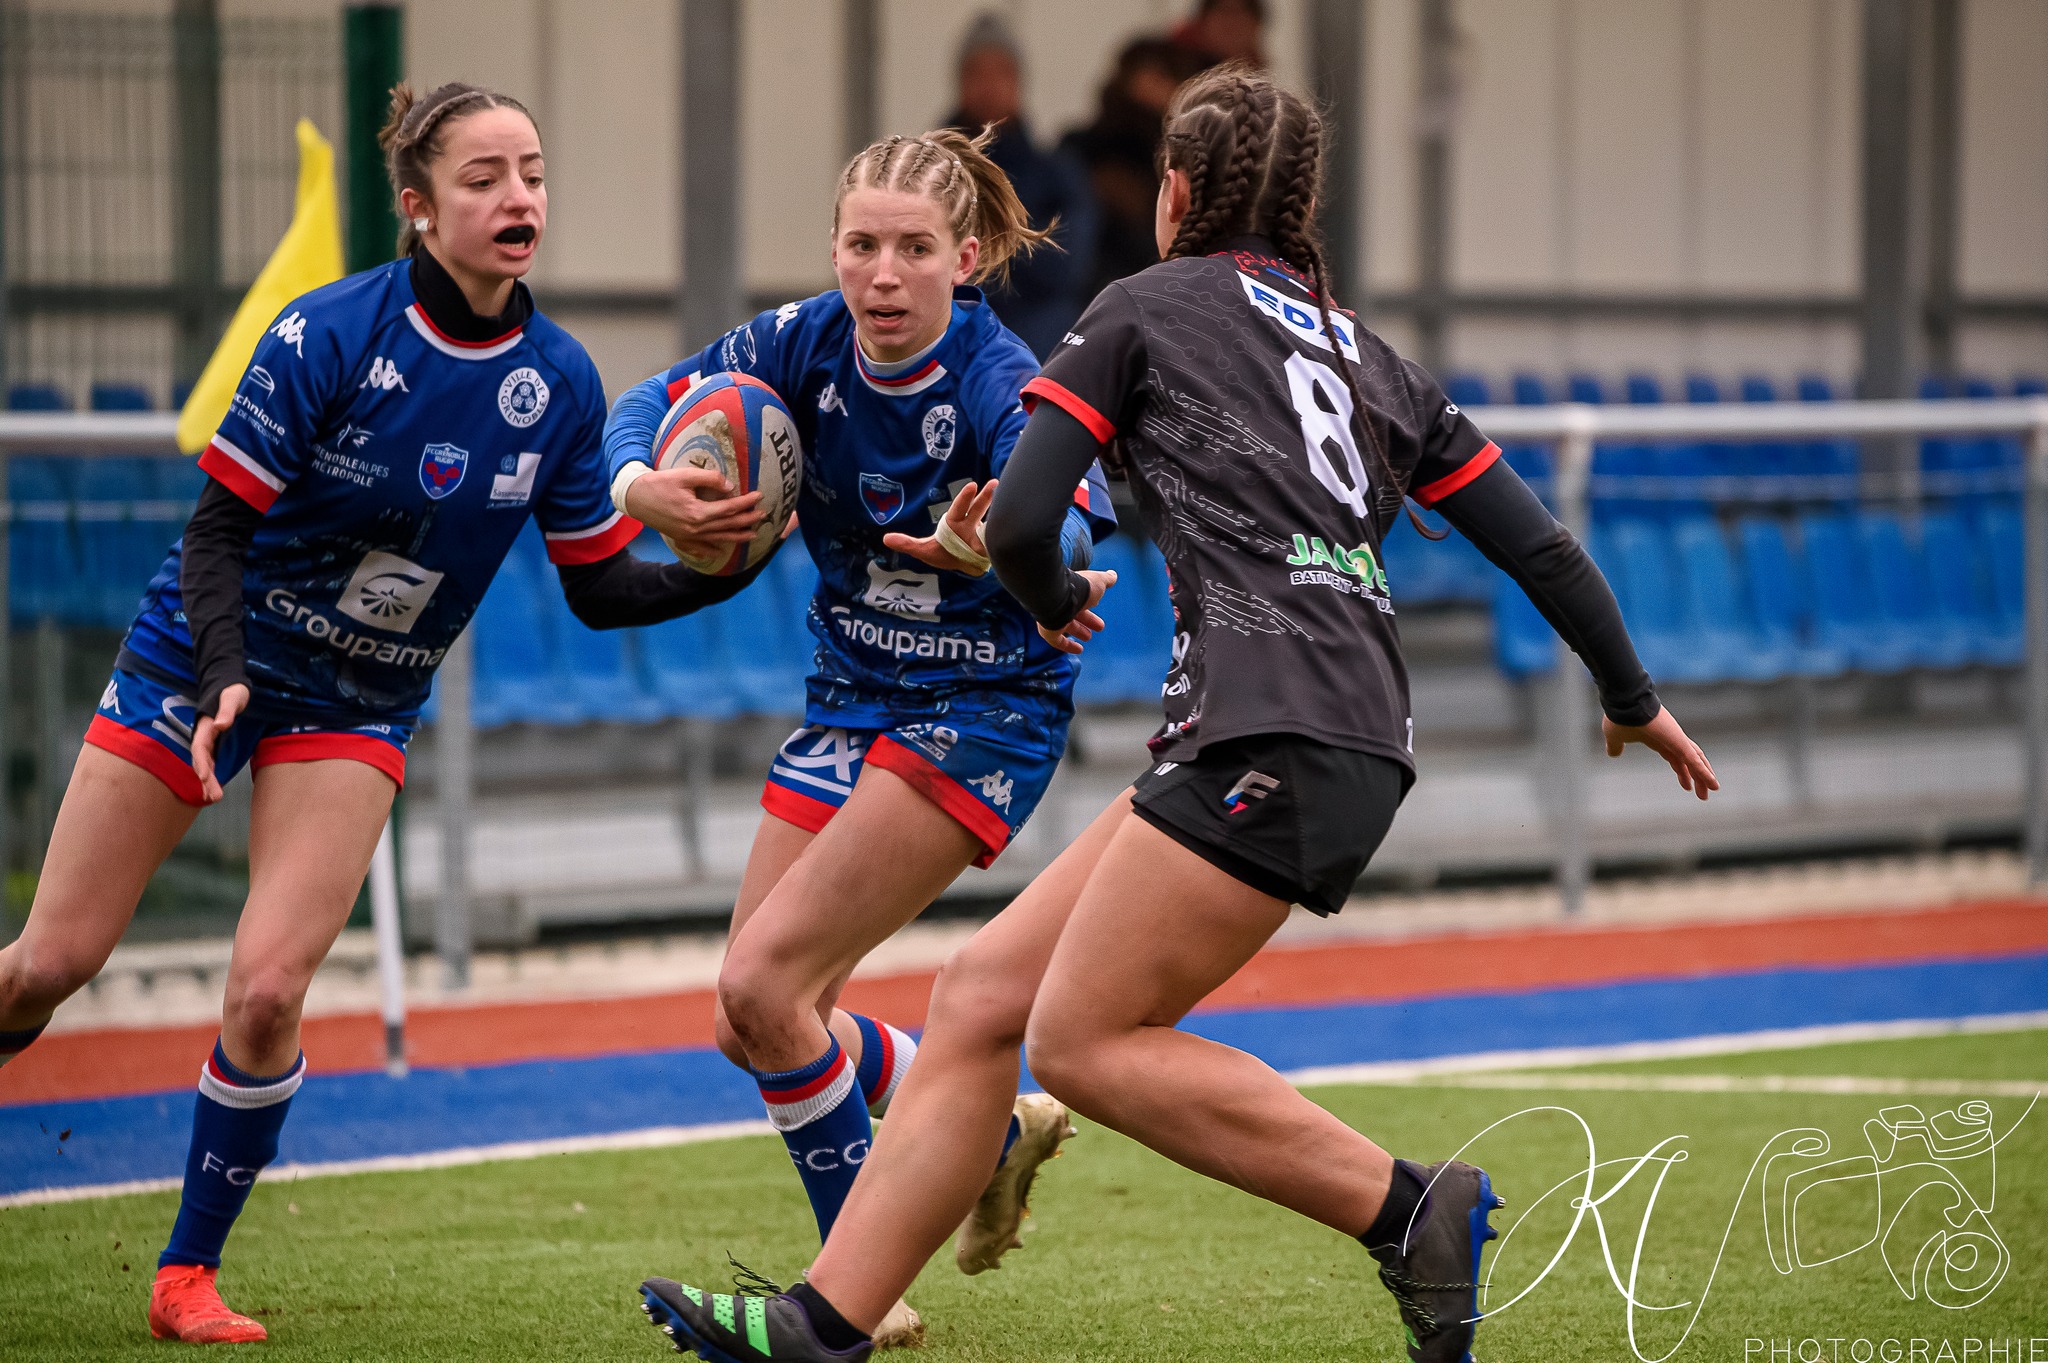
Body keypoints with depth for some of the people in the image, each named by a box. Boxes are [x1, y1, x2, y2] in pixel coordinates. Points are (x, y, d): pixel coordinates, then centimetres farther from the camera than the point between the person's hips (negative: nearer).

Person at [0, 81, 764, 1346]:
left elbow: (600, 587, 0)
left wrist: (714, 568, -18)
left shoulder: (561, 383, -9)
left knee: (268, 991, -13)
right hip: (204, 661, -2)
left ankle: (190, 1275, 3)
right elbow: (220, 526, -16)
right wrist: (222, 674, -30)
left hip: (358, 710, 2)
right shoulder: (329, 335, -20)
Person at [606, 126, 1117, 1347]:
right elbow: (651, 409, 0)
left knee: (765, 985, -17)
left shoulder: (999, 383, -23)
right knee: (754, 1018, 5)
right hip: (855, 695, 7)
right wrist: (639, 486, -24)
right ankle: (994, 1128, 28)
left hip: (984, 709, -7)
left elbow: (1073, 529, -38)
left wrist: (994, 551, -61)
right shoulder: (807, 343, -8)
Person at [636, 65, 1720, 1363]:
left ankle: (1409, 1210, -10)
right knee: (983, 992, 7)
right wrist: (1635, 698, 36)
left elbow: (1018, 525, 1)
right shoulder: (1371, 358, 26)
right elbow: (1538, 543, 23)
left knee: (1086, 1040, -9)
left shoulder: (1145, 308, 8)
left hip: (1272, 723, -8)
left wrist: (1059, 603, 24)